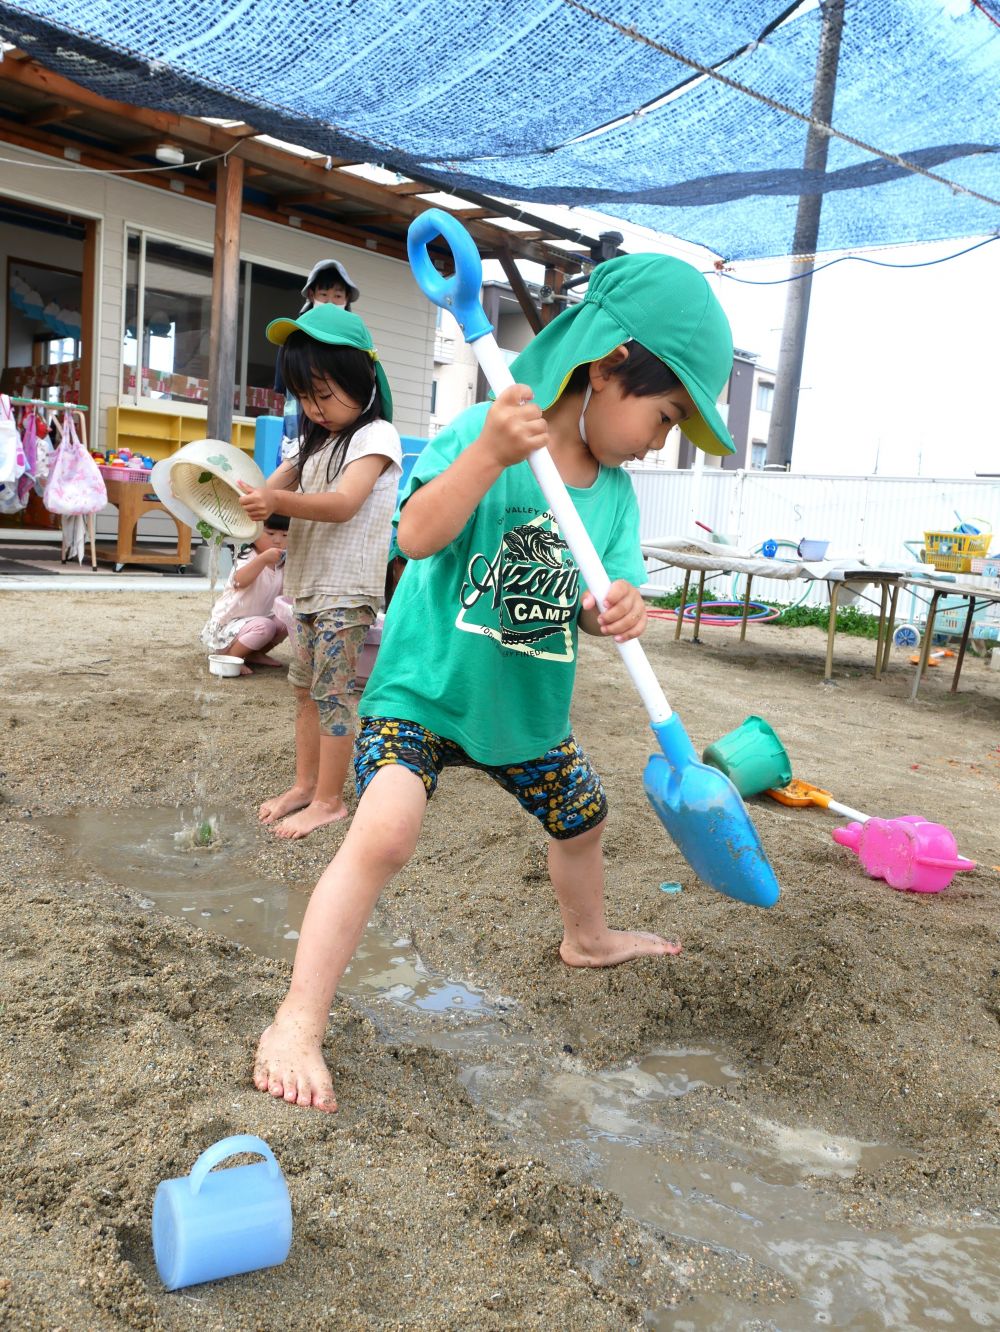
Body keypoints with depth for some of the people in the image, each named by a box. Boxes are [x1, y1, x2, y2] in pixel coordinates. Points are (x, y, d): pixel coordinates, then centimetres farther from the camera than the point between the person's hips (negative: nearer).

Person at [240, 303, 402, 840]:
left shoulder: (376, 435, -8)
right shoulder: (318, 440, 19)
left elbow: (344, 504, -23)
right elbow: (279, 486, 14)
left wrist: (279, 501, -37)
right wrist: (248, 500, -9)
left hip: (346, 590, -9)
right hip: (308, 583, 9)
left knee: (333, 692, -5)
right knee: (306, 688, 13)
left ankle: (329, 801, 3)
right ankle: (305, 784, 23)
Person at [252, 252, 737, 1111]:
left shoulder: (616, 494, 0)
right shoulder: (486, 432, -18)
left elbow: (609, 595, -4)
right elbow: (417, 534, -31)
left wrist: (617, 614, -27)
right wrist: (487, 454, -44)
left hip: (529, 708, 7)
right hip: (426, 686, -7)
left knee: (584, 818, 24)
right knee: (384, 834, -26)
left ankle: (588, 938, 55)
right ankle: (297, 1024, -10)